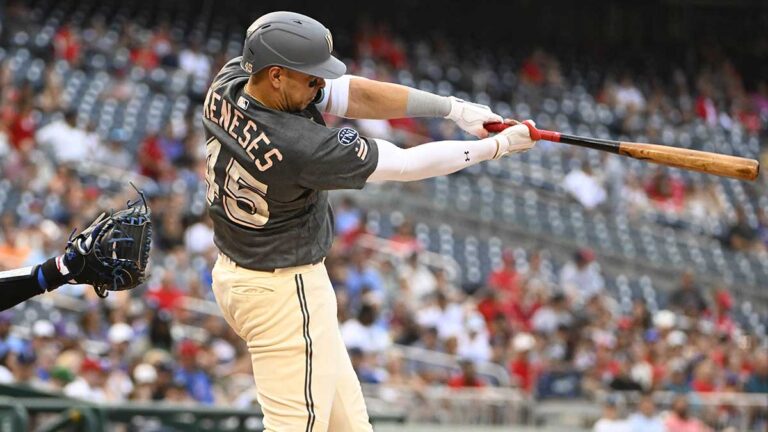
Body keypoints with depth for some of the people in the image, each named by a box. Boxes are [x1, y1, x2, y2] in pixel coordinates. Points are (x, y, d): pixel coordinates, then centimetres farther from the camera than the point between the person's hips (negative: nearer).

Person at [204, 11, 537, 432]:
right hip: (283, 290, -9)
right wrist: (500, 145, -8)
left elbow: (350, 94, -9)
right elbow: (406, 164, -20)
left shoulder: (228, 82, -11)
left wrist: (453, 107, -14)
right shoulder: (302, 146, -32)